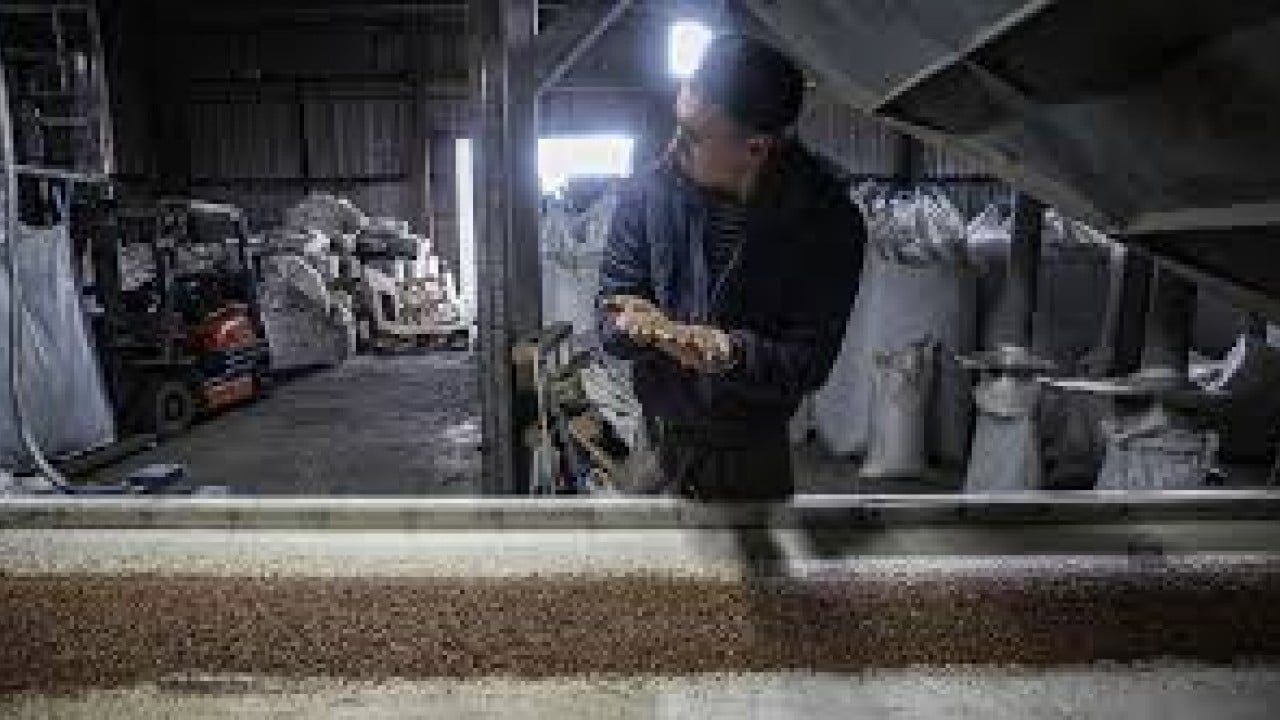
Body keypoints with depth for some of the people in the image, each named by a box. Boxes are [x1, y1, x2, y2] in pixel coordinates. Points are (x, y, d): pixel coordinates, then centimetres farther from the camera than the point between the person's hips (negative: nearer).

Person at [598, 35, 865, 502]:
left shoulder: (828, 220, -18)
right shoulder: (650, 191, -13)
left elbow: (810, 361, -17)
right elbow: (611, 315, -8)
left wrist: (731, 352, -35)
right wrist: (647, 328, -31)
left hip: (753, 445, -1)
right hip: (657, 429, 2)